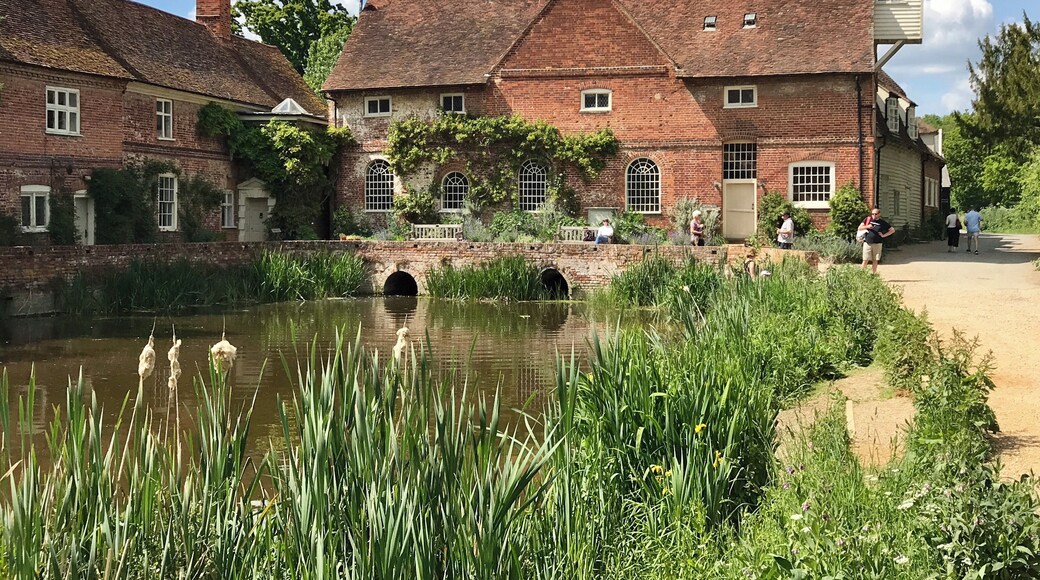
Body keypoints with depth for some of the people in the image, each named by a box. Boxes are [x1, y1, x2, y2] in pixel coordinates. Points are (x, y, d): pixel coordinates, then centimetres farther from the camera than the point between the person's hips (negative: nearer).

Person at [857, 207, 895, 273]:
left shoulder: (883, 223, 5)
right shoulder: (867, 220, 5)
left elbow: (892, 230, 9)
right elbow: (859, 228, 4)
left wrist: (884, 235, 0)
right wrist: (867, 227, -13)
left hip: (877, 244, 1)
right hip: (867, 243, -1)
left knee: (875, 260, 6)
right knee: (865, 260, -5)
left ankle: (874, 274, 15)